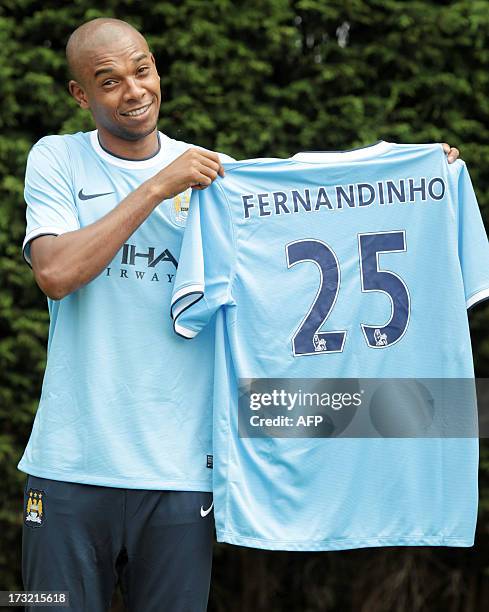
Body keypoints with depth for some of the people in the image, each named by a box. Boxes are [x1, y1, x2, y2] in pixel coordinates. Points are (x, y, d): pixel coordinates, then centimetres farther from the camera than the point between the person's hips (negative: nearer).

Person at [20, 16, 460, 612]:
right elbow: (56, 273, -13)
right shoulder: (56, 160, 3)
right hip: (69, 467, -1)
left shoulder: (213, 172, 8)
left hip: (178, 472, 1)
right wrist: (156, 188, -13)